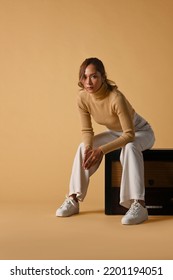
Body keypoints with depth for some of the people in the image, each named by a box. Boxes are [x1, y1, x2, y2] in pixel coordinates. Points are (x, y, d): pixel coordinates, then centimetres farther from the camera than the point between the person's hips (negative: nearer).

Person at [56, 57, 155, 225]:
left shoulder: (116, 98, -37)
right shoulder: (82, 98, -20)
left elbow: (129, 135, -34)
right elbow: (87, 130, -10)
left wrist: (101, 150, -40)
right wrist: (89, 147, -32)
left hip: (140, 132, -6)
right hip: (115, 133, 6)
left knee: (129, 147, -38)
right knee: (83, 147, -12)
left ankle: (138, 205, -38)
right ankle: (73, 200, -7)